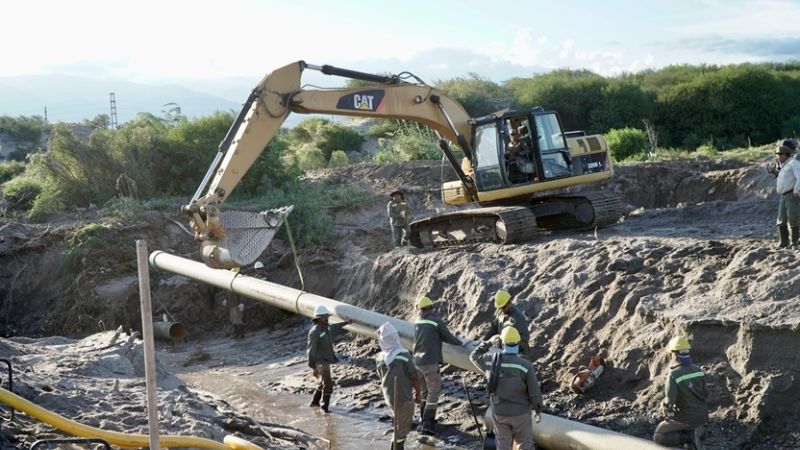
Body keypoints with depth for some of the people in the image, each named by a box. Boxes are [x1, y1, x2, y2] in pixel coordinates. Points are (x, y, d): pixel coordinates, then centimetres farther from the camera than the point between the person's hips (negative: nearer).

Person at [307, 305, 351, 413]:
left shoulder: (326, 327, 0)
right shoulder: (314, 332, -25)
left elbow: (333, 328, 28)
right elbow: (311, 351, -26)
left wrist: (345, 322, 36)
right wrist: (313, 368, -29)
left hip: (326, 361, 10)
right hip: (320, 363, -10)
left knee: (323, 382, 24)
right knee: (328, 384, -13)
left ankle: (314, 402, 40)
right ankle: (324, 407, 0)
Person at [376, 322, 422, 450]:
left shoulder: (380, 358, -5)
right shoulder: (404, 355, -20)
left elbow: (383, 378, 6)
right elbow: (415, 377, -15)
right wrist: (418, 394, 2)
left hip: (389, 397, 6)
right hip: (404, 397, -6)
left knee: (400, 424, 24)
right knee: (402, 428, 8)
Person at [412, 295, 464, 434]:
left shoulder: (417, 322, 7)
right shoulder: (437, 322, -12)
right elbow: (448, 338, 0)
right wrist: (460, 343, 19)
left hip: (417, 361, 7)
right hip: (430, 363, -7)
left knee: (425, 391, 18)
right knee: (434, 393, -1)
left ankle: (426, 419, 26)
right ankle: (427, 424, -6)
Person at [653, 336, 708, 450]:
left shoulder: (673, 374, -19)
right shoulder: (698, 370, 0)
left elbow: (670, 401, -22)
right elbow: (705, 395, 9)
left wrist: (665, 407, 0)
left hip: (686, 418, -6)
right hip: (702, 416, 6)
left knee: (658, 437, 7)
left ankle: (689, 437, -9)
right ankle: (694, 431, 10)